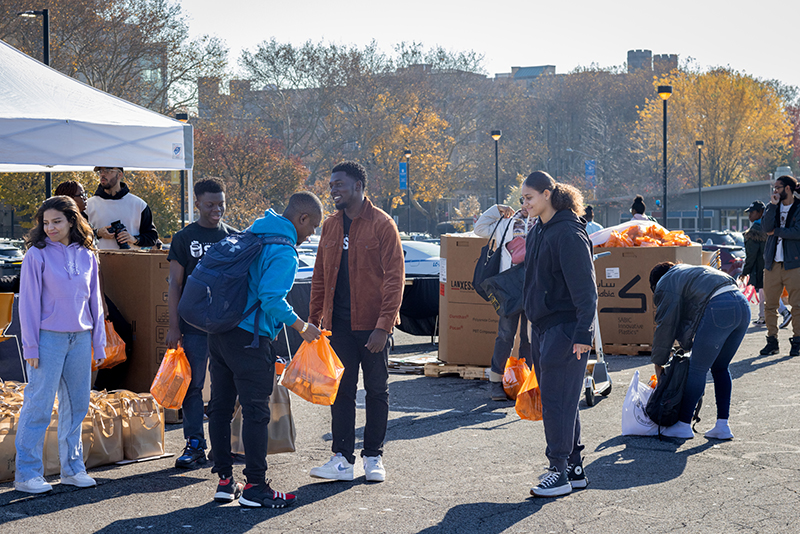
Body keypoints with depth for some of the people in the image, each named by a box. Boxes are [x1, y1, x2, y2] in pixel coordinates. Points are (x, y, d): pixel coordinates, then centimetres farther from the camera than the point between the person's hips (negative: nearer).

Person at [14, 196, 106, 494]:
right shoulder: (37, 254, -4)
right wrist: (30, 345, -8)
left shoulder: (86, 255, 9)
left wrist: (98, 343, 12)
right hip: (48, 337, -5)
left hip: (80, 338, 5)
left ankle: (72, 468, 18)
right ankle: (27, 473, 1)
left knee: (77, 404, 8)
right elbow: (29, 302, -4)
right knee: (39, 405, -5)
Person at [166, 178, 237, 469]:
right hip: (194, 325, -2)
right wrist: (173, 326, -5)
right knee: (192, 386, -1)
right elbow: (175, 284, 2)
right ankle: (195, 445, 4)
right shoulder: (184, 238, 4)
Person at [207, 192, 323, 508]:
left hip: (219, 330, 9)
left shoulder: (253, 233, 16)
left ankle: (225, 481, 18)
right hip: (248, 339, -9)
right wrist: (301, 328, -10)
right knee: (255, 411, -3)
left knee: (220, 407, 11)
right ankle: (255, 487, -1)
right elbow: (271, 298, -23)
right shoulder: (284, 253, -13)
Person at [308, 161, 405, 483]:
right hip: (339, 324, 5)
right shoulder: (330, 226, 10)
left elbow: (394, 277, -11)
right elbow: (320, 277, 16)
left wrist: (383, 325, -17)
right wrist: (313, 320, 9)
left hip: (372, 325, -5)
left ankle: (373, 457, 15)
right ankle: (342, 459, 8)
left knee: (376, 390, 5)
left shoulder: (381, 224, -7)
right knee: (341, 390, 4)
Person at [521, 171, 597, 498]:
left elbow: (585, 290, -18)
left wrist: (582, 334, -23)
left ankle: (560, 471, -2)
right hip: (541, 326, 9)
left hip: (565, 329, -9)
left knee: (557, 401, -7)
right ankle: (574, 468, 19)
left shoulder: (568, 234, -15)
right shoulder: (538, 232, 13)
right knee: (557, 400, 12)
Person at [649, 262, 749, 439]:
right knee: (720, 368, 18)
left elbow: (666, 326, 10)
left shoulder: (665, 284, 12)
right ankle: (722, 426, 17)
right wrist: (687, 345, 47)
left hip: (719, 310, -9)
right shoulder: (685, 273, 37)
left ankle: (684, 425, 9)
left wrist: (658, 363, 17)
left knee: (698, 369, 1)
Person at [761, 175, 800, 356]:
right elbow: (766, 227, -4)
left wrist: (776, 231, -5)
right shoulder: (773, 207, 14)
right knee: (770, 304, 3)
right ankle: (772, 340, 10)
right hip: (772, 263, 4)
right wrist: (773, 205, -9)